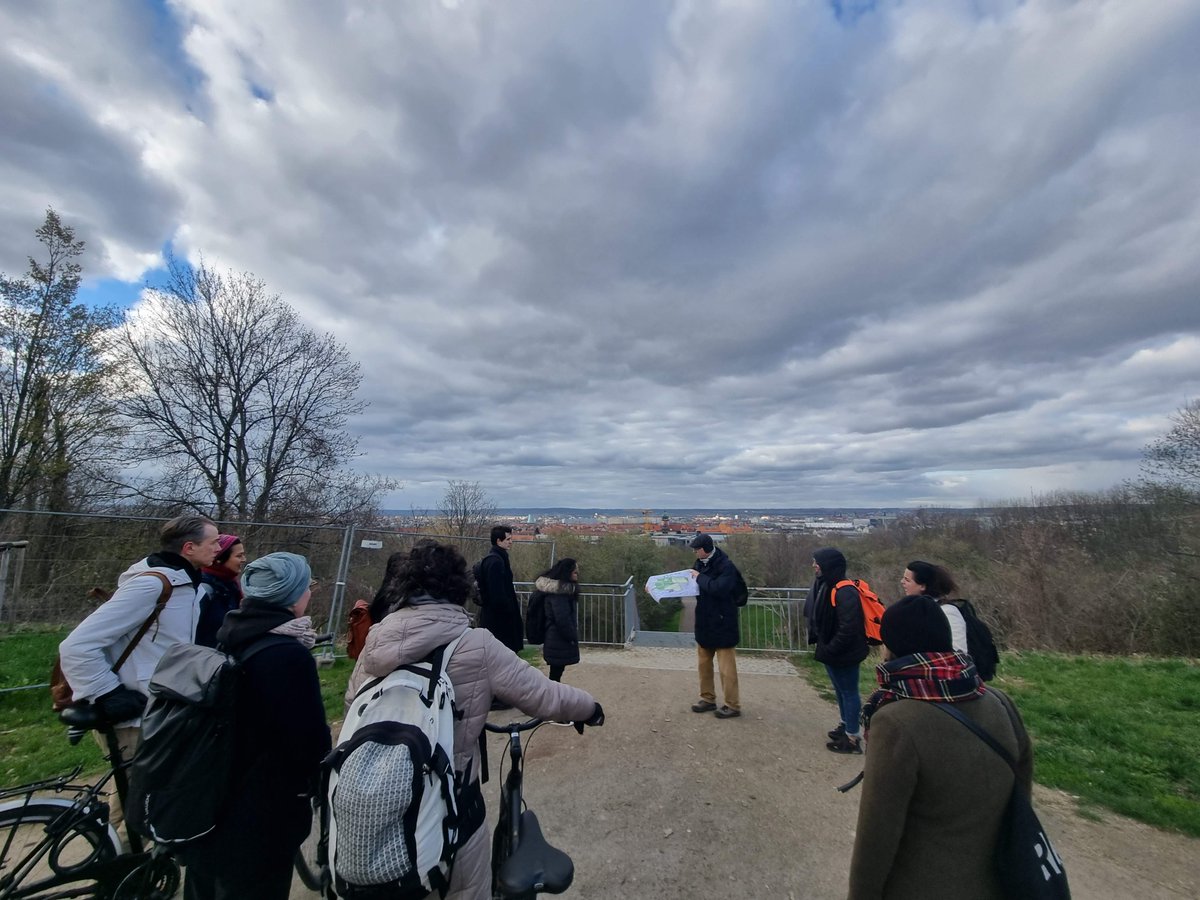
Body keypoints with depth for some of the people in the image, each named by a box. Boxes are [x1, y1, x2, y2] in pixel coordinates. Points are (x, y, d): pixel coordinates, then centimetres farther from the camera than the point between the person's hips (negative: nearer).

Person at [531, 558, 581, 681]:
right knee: (556, 673, -1)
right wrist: (573, 637, -12)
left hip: (554, 639, 9)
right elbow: (562, 618, -24)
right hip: (560, 641, -9)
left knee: (556, 672, 15)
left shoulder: (553, 587, 9)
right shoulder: (560, 591, -21)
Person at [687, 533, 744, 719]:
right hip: (704, 622, 8)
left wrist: (700, 577, -21)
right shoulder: (700, 563, 2)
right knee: (704, 663, 17)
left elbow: (719, 588, -33)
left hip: (722, 624, -8)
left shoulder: (726, 566, -20)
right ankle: (708, 699, 32)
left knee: (726, 667, 3)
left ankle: (732, 705, 18)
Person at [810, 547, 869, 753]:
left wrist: (829, 650, -21)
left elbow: (848, 629, -28)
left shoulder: (845, 592, -26)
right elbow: (819, 618, 14)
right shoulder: (823, 586, 2)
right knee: (840, 690, 22)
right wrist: (819, 642, 7)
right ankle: (845, 725, 39)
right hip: (832, 652, 9)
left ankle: (852, 738, 20)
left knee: (849, 692, 6)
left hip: (844, 654, -9)